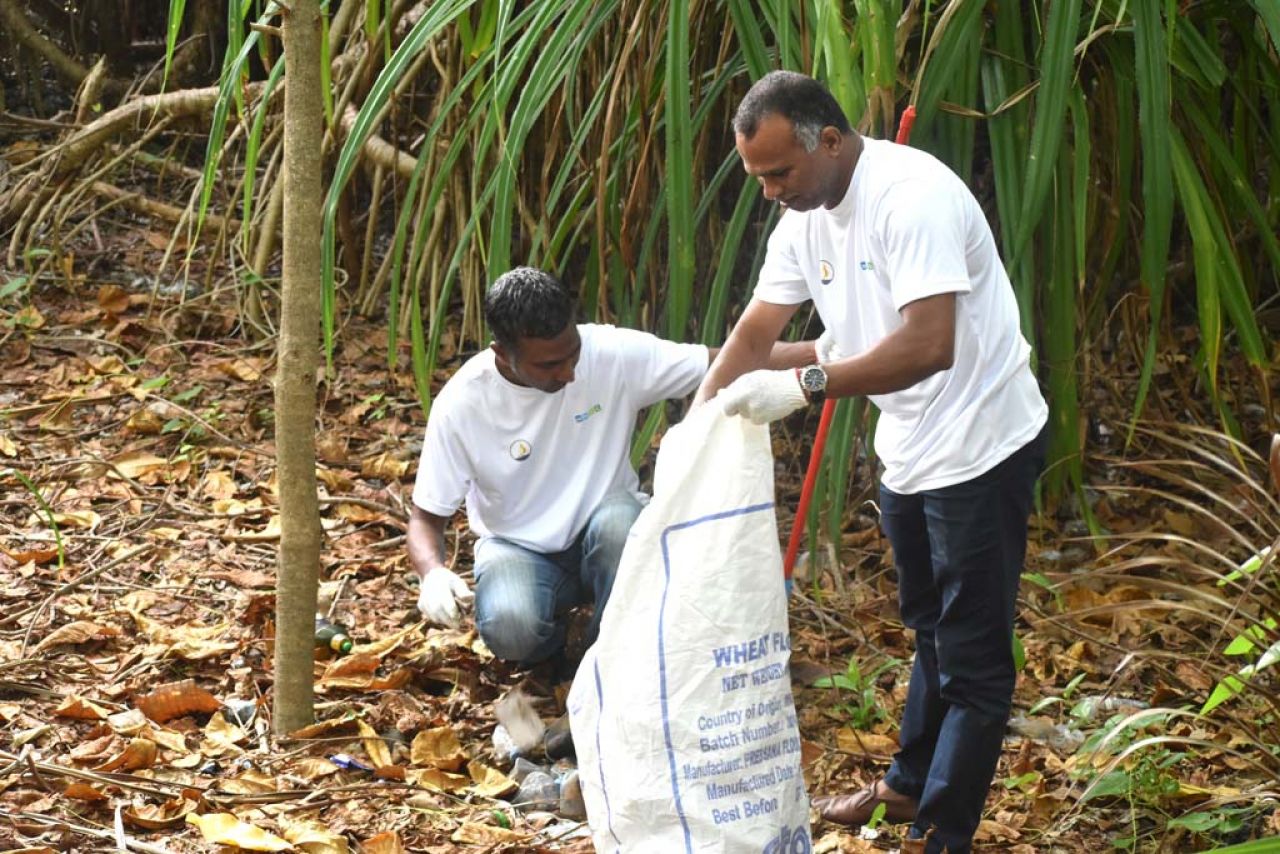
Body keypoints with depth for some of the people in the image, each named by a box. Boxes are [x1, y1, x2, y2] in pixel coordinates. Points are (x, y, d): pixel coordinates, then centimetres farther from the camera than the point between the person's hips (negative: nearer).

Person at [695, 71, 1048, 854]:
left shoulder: (912, 196, -27)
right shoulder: (805, 216, 2)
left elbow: (930, 346, -36)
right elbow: (756, 330, 5)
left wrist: (804, 385, -38)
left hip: (980, 447, -9)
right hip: (910, 451, 9)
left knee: (972, 655, -1)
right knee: (931, 629, 25)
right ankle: (910, 784, 40)